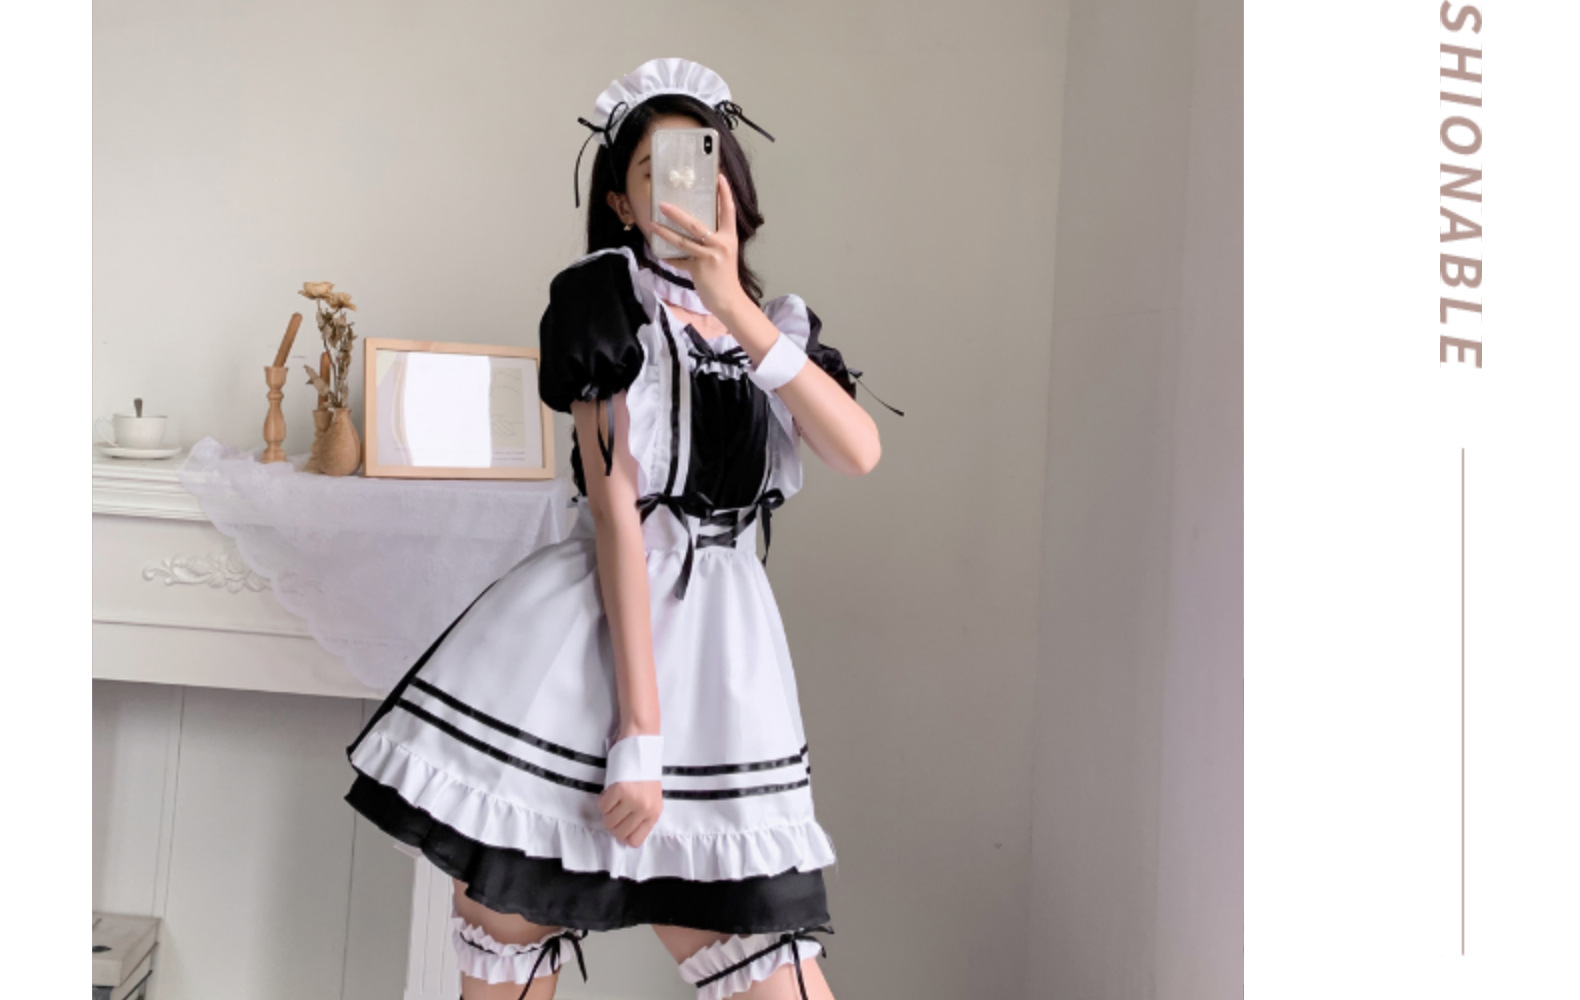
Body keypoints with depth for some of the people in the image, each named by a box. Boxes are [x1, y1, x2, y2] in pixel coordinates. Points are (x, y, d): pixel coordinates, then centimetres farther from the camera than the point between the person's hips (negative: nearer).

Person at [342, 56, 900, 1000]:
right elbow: (617, 507, -9)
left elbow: (860, 452, -7)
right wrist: (638, 730, -14)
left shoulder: (784, 326, 14)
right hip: (588, 638, -3)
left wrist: (735, 307, -13)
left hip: (723, 648, 4)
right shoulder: (603, 294, 1)